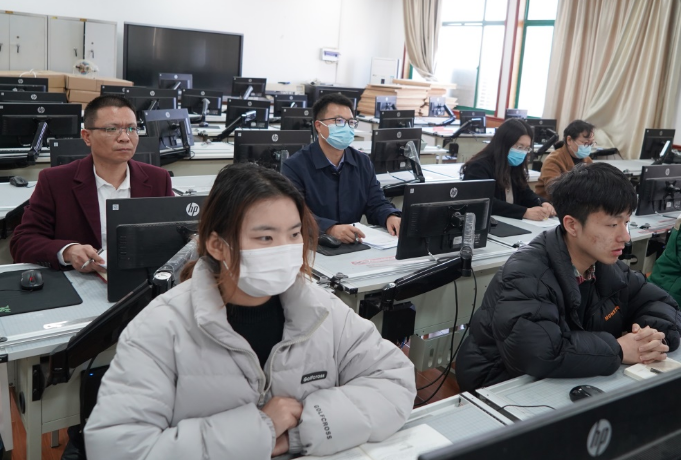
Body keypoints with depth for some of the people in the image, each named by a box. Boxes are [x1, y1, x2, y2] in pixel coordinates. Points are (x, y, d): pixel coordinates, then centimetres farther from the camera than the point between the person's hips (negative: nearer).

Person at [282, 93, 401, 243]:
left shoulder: (363, 162, 10)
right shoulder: (295, 166, -8)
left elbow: (376, 204, 10)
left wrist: (390, 217, -13)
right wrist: (331, 229, -35)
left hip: (355, 244, 5)